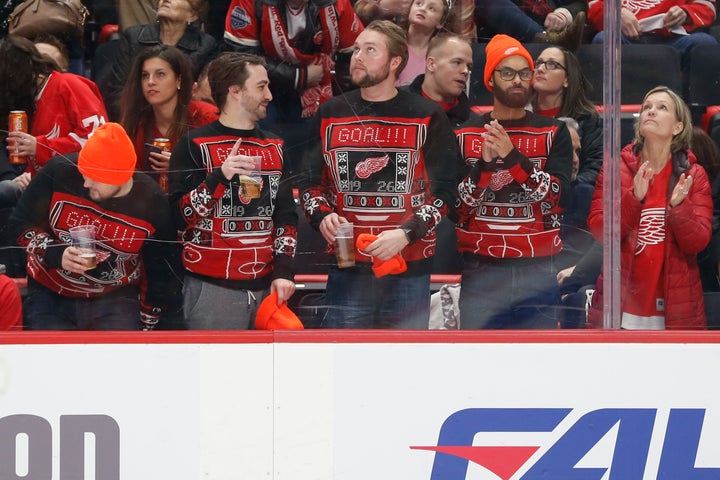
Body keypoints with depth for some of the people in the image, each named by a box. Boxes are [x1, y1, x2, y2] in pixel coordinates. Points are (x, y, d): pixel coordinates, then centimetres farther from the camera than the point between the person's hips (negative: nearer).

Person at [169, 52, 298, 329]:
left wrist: (284, 270, 2)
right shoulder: (194, 146, -1)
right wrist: (219, 177, -20)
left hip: (266, 287, 5)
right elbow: (179, 216, -7)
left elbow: (286, 215, 16)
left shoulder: (274, 148, 17)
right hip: (213, 288, -5)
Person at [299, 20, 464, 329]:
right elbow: (309, 181, 16)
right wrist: (322, 216, -6)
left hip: (409, 271, -2)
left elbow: (444, 189, -1)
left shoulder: (428, 117, 1)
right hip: (347, 271, 2)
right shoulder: (331, 114, 10)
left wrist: (406, 233, -15)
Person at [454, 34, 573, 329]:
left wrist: (513, 157, -17)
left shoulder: (554, 133, 8)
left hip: (537, 271, 0)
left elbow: (559, 197, -6)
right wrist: (484, 165, -14)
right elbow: (454, 205, 3)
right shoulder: (465, 135, 8)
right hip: (481, 271, 0)